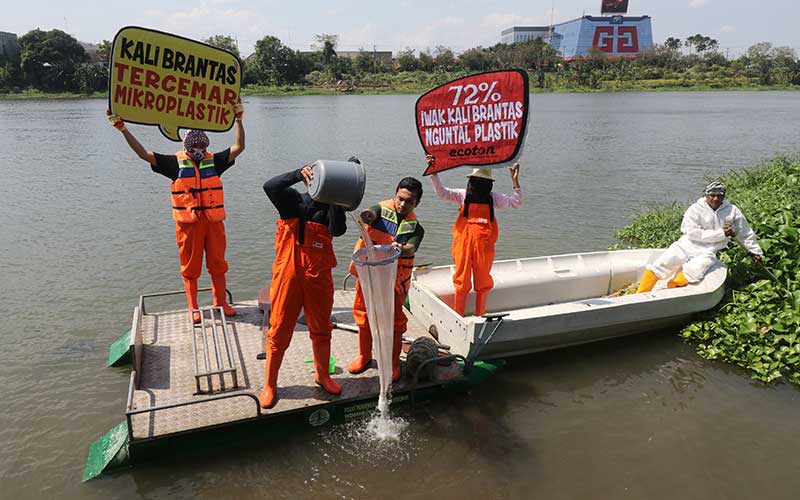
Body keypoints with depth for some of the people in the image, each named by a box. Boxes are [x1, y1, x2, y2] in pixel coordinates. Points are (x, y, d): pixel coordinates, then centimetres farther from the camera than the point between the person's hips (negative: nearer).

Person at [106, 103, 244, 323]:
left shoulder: (213, 161, 6)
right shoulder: (176, 163, 1)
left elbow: (238, 148, 1)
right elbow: (144, 154, -2)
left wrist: (238, 120, -4)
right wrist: (123, 129, -6)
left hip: (214, 221, 2)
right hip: (188, 223, -2)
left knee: (218, 264, 9)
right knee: (190, 266, 6)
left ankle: (220, 303, 23)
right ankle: (193, 308, 16)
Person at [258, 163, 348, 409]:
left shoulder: (330, 209, 5)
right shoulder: (293, 201, 0)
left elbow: (338, 230, -16)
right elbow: (270, 186, -19)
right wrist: (299, 173, -30)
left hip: (319, 278, 3)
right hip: (288, 276, -3)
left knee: (321, 331, 16)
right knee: (279, 333, 5)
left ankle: (322, 375, 37)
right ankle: (269, 385, 19)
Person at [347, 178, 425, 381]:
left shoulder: (416, 227, -3)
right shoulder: (382, 209, -2)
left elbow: (411, 248, -22)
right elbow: (371, 214, -24)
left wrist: (402, 249, -45)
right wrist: (367, 215, -48)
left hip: (394, 279, -1)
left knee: (393, 320, 5)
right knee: (364, 314, 12)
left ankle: (393, 363, 23)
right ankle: (364, 356, 33)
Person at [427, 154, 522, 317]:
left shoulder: (493, 198, 4)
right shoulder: (463, 195, 0)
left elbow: (516, 203, 4)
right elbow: (441, 192, -7)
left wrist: (515, 181, -6)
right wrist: (433, 172, -17)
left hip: (484, 246, 2)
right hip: (464, 245, -1)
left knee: (483, 282, 12)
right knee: (462, 282, 6)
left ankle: (480, 318, 28)